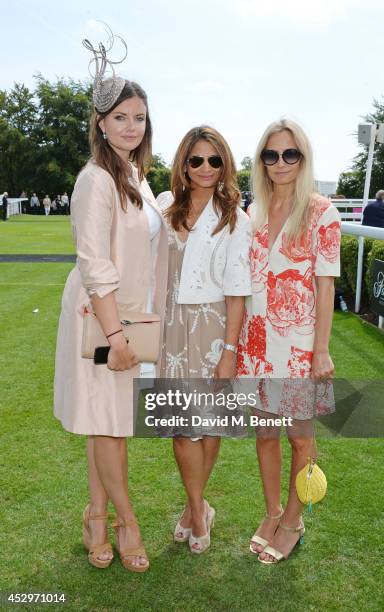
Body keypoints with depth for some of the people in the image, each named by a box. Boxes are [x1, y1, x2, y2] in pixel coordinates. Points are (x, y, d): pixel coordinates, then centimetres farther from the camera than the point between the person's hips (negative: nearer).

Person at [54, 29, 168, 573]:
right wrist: (114, 333, -21)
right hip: (102, 313, -8)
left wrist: (137, 324, 16)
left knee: (111, 419, 15)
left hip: (131, 312, 8)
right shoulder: (97, 179, -15)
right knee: (109, 420, 5)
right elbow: (95, 265, -19)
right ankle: (125, 519, 23)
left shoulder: (136, 175, 12)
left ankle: (97, 515, 30)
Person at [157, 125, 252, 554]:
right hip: (171, 326, 2)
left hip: (211, 328, -2)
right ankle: (198, 510, 22)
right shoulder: (165, 205, 4)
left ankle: (193, 507, 28)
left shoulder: (234, 219, -4)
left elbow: (236, 292, -7)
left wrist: (230, 350, -11)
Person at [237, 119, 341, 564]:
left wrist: (321, 348, -10)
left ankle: (293, 519, 30)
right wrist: (236, 339, 8)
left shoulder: (320, 212, -6)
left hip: (298, 339, -4)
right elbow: (244, 278, 11)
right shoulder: (253, 212, 8)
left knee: (300, 435, 10)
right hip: (256, 338, 4)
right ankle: (272, 512, 34)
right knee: (264, 432, 14)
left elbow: (325, 284, -8)